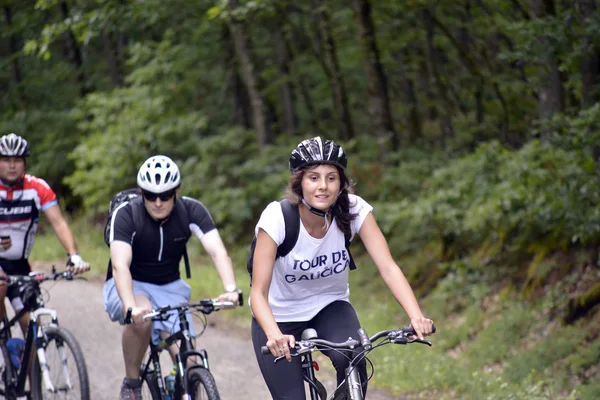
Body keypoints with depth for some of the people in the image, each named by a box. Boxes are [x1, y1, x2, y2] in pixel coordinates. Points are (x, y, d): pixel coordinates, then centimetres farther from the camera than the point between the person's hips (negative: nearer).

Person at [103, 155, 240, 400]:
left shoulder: (192, 210, -14)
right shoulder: (125, 214, -21)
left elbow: (217, 251, -26)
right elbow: (120, 265, -34)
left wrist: (231, 289, -45)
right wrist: (131, 307, -51)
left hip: (169, 288, 2)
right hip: (128, 287, -2)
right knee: (142, 316, -36)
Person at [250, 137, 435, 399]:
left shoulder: (354, 210, -19)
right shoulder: (276, 218, -26)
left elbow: (388, 268, -26)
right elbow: (258, 293, -29)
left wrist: (417, 317, -42)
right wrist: (274, 335, -49)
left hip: (330, 307, 2)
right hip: (280, 316, -1)